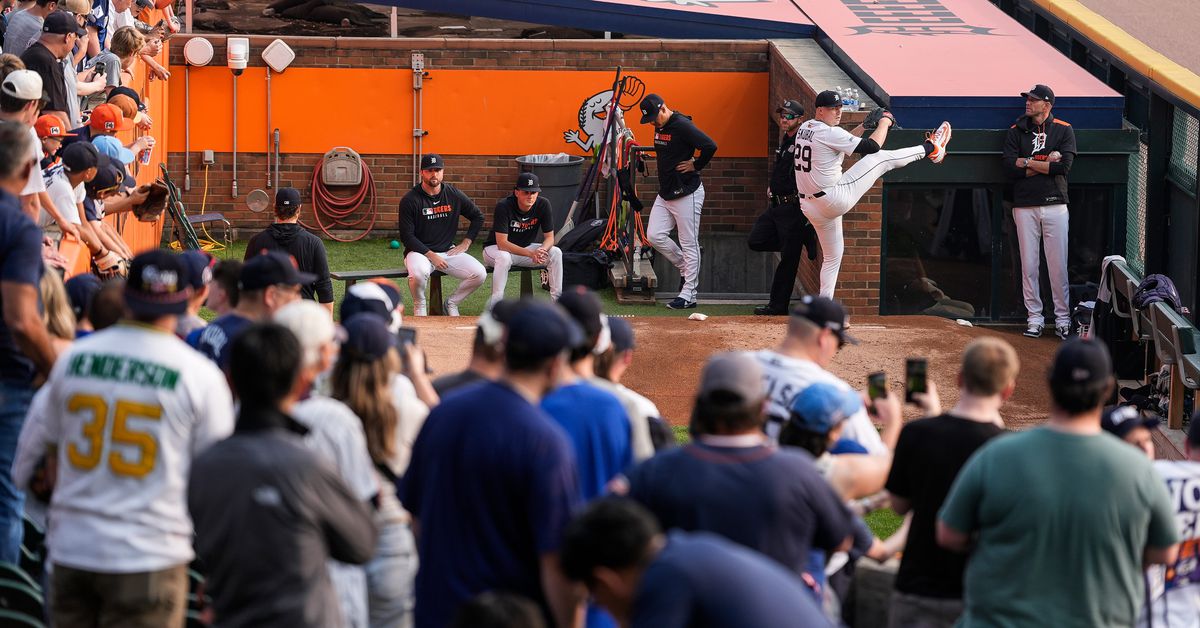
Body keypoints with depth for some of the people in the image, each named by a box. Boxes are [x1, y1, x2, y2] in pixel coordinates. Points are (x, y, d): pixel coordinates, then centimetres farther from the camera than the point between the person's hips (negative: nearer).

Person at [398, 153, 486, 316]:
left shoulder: (454, 195, 3)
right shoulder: (410, 200, -8)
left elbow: (478, 217, 16)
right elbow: (407, 236, -10)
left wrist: (465, 244, 6)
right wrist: (431, 255, -17)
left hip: (448, 251, 4)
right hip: (419, 252, -4)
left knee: (479, 274, -18)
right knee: (418, 273, -39)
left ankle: (452, 303, 8)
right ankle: (419, 307, -7)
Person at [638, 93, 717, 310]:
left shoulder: (682, 126, -19)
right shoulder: (659, 127, 9)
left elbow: (710, 146, -28)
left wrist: (695, 165, -16)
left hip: (686, 194, -9)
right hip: (665, 193, 9)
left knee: (689, 244, -3)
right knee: (655, 236, 4)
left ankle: (688, 295, 0)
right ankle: (686, 269, 22)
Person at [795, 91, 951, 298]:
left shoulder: (804, 129, 10)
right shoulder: (828, 132, -17)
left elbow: (842, 142, 24)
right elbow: (872, 147, -14)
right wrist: (884, 122, 2)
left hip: (809, 207, 9)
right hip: (835, 199, -9)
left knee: (832, 256, 22)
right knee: (882, 158, -2)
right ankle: (931, 148, 16)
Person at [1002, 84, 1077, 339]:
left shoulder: (1064, 130, 2)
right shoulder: (1016, 131, 7)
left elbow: (1064, 167, -11)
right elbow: (1010, 168, -5)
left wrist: (1027, 162, -7)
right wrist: (1046, 163, -8)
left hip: (1055, 205, -2)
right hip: (1025, 206, 2)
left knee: (1058, 265, -1)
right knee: (1029, 264, 3)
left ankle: (1062, 319, 5)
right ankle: (1034, 318, 10)